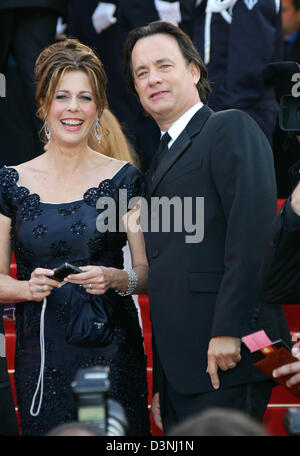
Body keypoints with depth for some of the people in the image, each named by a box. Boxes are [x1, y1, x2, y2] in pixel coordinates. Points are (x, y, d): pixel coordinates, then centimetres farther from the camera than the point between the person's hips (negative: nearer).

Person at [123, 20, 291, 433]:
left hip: (225, 357, -8)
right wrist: (161, 387, 20)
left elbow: (253, 229, -16)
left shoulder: (231, 128, -3)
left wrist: (229, 331, -22)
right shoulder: (162, 162, 23)